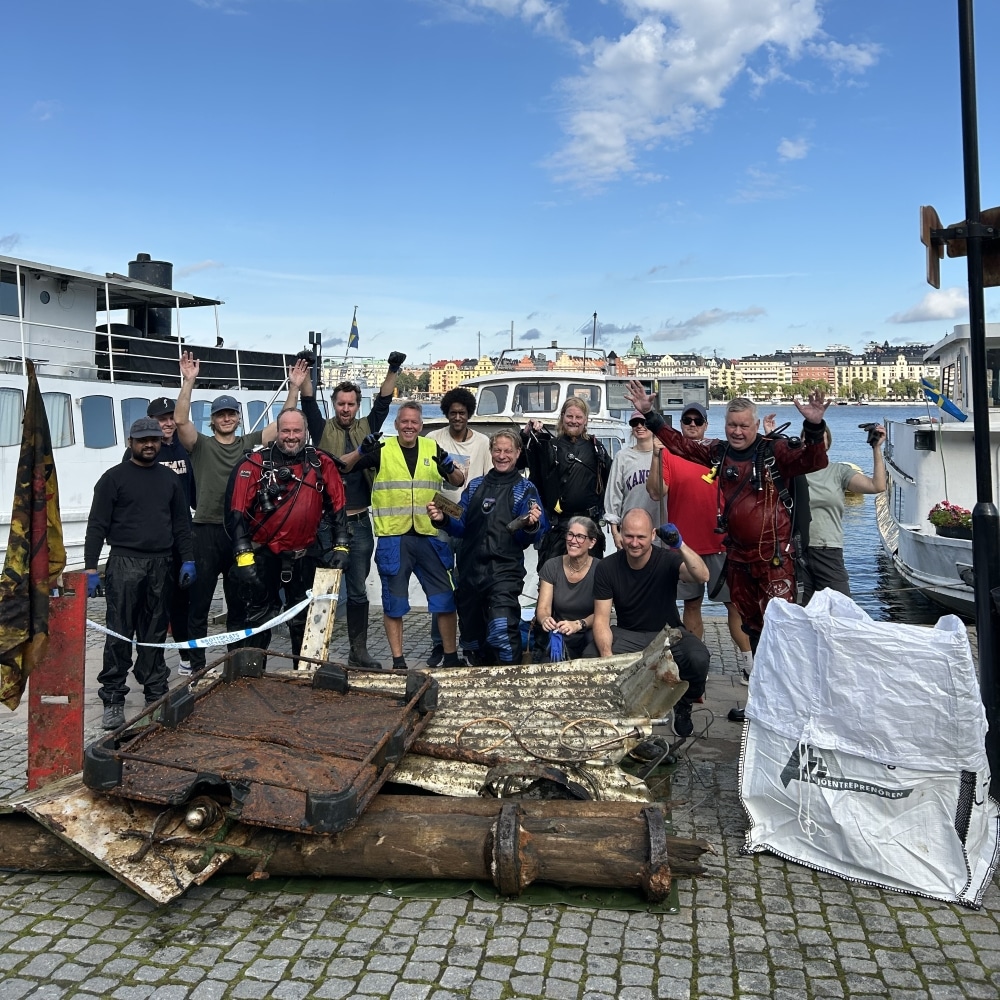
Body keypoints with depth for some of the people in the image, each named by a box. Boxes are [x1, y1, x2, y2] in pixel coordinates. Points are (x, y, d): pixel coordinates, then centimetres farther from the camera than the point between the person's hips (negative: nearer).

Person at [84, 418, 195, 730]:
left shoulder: (169, 478, 14)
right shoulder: (114, 478, 2)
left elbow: (182, 523, 16)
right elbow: (97, 525, -2)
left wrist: (187, 560, 7)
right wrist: (91, 568, -9)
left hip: (161, 565, 4)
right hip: (124, 564, -3)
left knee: (155, 633, 9)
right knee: (119, 634, -4)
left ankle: (156, 693, 17)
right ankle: (113, 699, 3)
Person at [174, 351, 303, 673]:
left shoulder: (249, 444, 10)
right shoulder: (201, 445, 3)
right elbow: (180, 420, -14)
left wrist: (294, 387, -3)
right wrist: (189, 382, -23)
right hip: (206, 531, -2)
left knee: (239, 601, 12)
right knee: (199, 600, 4)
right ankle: (195, 660, 14)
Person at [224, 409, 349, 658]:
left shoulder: (321, 464, 0)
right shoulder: (256, 463, -8)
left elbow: (337, 506, 5)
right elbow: (237, 511, -10)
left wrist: (340, 546, -1)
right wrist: (243, 555, -16)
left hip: (302, 557, 3)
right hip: (261, 556, -2)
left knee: (305, 620, 13)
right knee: (254, 620, 4)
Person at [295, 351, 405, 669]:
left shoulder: (366, 428, 11)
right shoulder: (323, 430, 5)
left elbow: (383, 403, 5)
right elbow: (309, 404, -6)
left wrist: (393, 371, -4)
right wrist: (306, 372, -18)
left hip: (359, 523, 2)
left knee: (358, 591, 9)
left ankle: (358, 650, 17)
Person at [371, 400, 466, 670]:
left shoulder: (433, 449, 8)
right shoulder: (382, 450, 1)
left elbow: (458, 482, 10)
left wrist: (449, 468, -11)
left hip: (429, 536, 2)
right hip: (392, 537, -2)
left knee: (445, 598, 5)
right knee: (393, 602, 7)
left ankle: (451, 656, 18)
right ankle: (398, 661, 19)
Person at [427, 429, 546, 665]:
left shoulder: (525, 489, 4)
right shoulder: (475, 486, 16)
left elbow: (525, 538, -4)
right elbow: (462, 527, 14)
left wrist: (531, 526, -25)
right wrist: (443, 520, -5)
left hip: (504, 572, -5)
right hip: (470, 572, 5)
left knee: (502, 634, -23)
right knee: (472, 637, 16)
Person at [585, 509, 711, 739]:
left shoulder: (667, 560, -13)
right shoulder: (607, 567, -10)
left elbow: (702, 577, -33)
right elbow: (601, 618, -12)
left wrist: (680, 546, -48)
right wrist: (606, 654, -30)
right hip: (627, 634, 1)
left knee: (699, 658, -31)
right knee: (590, 656, -28)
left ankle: (683, 706, 5)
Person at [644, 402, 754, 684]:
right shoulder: (669, 454, 0)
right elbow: (656, 492, -13)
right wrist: (657, 456, -21)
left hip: (721, 543, 1)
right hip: (685, 544, -1)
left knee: (735, 603, 2)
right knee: (692, 605, 11)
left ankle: (748, 663, 9)